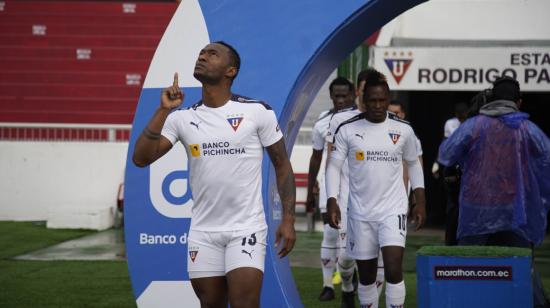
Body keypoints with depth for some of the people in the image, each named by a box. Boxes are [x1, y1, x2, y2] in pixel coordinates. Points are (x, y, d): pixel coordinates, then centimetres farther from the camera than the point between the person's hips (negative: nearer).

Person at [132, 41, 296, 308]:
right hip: (203, 231, 4)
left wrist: (288, 219, -6)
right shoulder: (182, 118, 2)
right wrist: (164, 110, -13)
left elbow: (281, 164, 1)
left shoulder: (257, 112, -6)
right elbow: (141, 159, -6)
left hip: (246, 228, -4)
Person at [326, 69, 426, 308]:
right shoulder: (347, 129, -2)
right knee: (366, 274, 10)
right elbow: (334, 166, 1)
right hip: (360, 213, 1)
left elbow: (413, 164, 13)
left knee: (393, 269, -15)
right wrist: (332, 202, -10)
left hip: (393, 210, -1)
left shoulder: (403, 130, 0)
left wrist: (421, 202, 8)